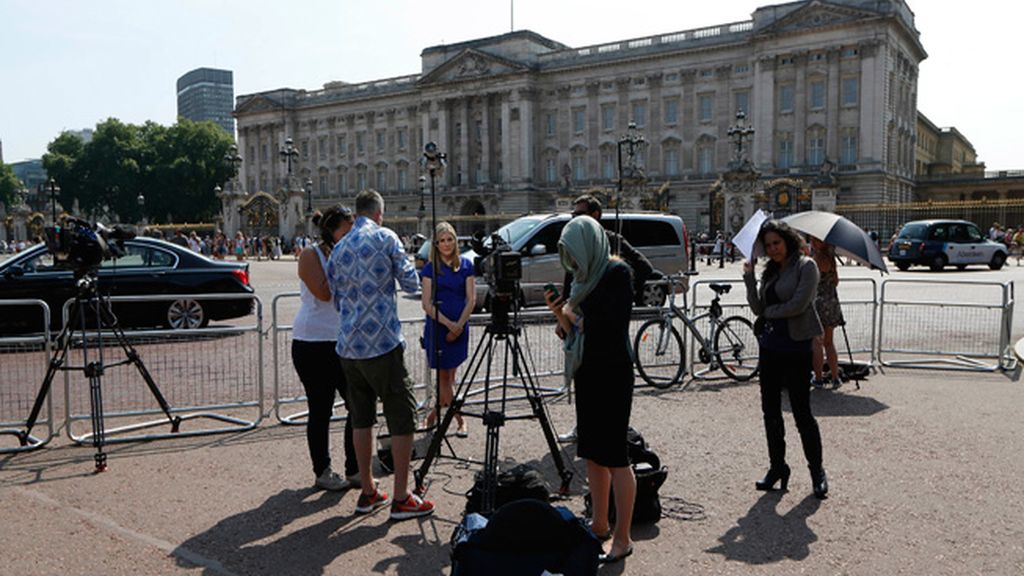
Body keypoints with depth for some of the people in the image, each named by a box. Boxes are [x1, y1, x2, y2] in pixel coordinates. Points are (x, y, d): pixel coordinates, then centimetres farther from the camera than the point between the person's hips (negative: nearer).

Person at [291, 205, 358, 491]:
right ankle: (322, 472, 17)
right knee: (321, 410, 3)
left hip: (342, 342, 7)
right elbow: (323, 293, -20)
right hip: (313, 343, -7)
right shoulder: (310, 255, -6)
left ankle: (354, 471, 15)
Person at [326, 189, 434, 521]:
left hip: (348, 346, 6)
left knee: (361, 418, 14)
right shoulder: (385, 238, -4)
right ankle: (401, 498, 4)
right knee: (402, 417, 1)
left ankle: (367, 492, 22)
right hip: (382, 343, -6)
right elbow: (411, 284, -3)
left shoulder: (338, 249, 12)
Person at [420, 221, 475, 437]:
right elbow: (427, 304, -6)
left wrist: (459, 325, -11)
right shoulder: (430, 268, -2)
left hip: (459, 327, 2)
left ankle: (434, 414, 25)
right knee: (443, 375, 0)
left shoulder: (466, 265, 3)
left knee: (449, 376, 9)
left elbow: (471, 299, 1)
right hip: (437, 327, -2)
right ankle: (460, 420, 7)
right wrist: (448, 323, -16)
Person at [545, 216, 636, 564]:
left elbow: (610, 324, -19)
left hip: (611, 373, -9)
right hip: (586, 373, 9)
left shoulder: (617, 272, -10)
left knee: (614, 456, -3)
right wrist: (560, 314, -2)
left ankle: (622, 538, 7)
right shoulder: (585, 279, 14)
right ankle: (599, 524, 27)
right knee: (591, 453, 14)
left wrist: (574, 315, -5)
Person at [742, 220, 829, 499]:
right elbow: (758, 309, 6)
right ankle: (777, 467, 22)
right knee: (770, 410, 10)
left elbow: (798, 304, -16)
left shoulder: (805, 266, -5)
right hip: (770, 345, 7)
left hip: (796, 346, -7)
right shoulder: (770, 271, 13)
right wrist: (749, 277, -3)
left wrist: (770, 311, -2)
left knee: (802, 412, -1)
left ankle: (817, 471, 14)